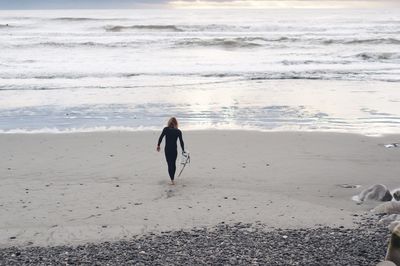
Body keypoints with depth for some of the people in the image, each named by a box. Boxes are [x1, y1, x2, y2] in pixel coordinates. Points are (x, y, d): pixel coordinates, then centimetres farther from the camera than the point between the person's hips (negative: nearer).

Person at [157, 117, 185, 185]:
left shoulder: (166, 129, -4)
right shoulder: (178, 131, -1)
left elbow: (161, 137, -6)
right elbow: (181, 141, 1)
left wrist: (158, 145, 6)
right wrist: (183, 150, 10)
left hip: (167, 149, -1)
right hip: (174, 150, 2)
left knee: (169, 164, 0)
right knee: (173, 164, 17)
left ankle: (172, 180, -6)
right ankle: (172, 178, 29)